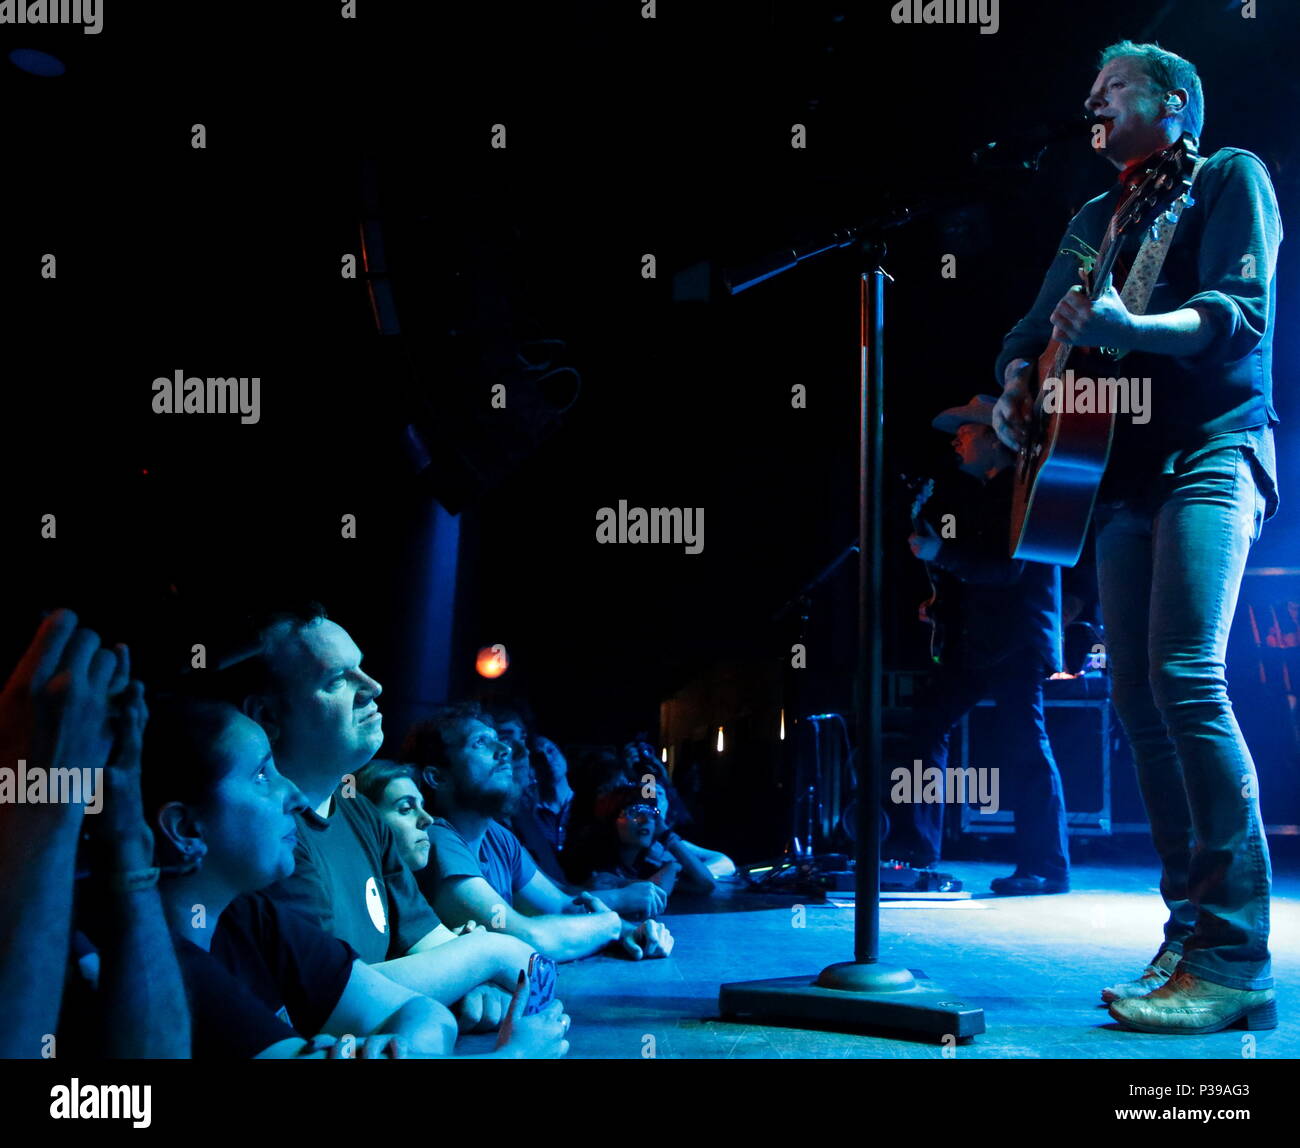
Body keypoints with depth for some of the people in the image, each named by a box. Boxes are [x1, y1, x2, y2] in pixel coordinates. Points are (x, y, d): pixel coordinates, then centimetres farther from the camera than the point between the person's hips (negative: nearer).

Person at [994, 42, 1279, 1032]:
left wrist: (1127, 328, -30)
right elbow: (1034, 327, 23)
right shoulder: (1096, 218, 22)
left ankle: (1236, 961, -21)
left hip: (1211, 453, -7)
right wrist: (1017, 390, 1)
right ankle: (1190, 929, 9)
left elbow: (1242, 311, -13)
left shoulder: (1229, 177, 2)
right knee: (1138, 697, 2)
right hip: (1127, 468, 8)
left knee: (1184, 676, -22)